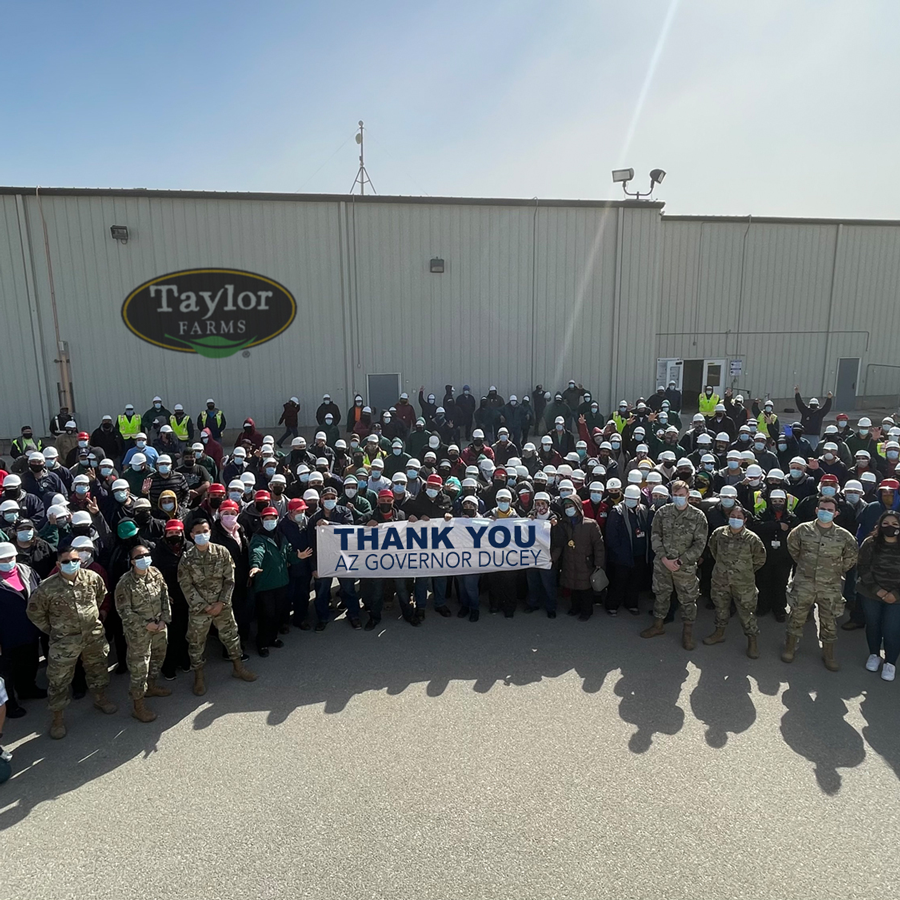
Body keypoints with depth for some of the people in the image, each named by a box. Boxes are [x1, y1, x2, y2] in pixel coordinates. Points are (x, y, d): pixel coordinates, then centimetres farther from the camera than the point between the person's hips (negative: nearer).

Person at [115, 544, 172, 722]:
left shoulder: (156, 573, -3)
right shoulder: (125, 582, -19)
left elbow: (164, 597, 3)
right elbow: (124, 610, -16)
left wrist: (164, 619, -5)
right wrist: (145, 624, -17)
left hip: (159, 626, 6)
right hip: (138, 631, -6)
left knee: (158, 657, 23)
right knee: (139, 667, 0)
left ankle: (151, 687, 47)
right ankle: (138, 707, 13)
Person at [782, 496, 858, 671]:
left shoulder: (844, 535, -5)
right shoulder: (803, 530, -6)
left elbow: (851, 557, 12)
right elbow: (792, 547, 12)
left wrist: (838, 571, 10)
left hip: (830, 587, 0)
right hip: (803, 584, 0)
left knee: (828, 621, 11)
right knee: (797, 617, 8)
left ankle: (828, 655, 27)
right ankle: (790, 648, 25)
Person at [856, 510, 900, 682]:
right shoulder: (870, 543, -6)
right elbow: (863, 568, -6)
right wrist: (877, 590, -13)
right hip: (871, 593, 1)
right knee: (873, 625, 14)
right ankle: (874, 655, 34)